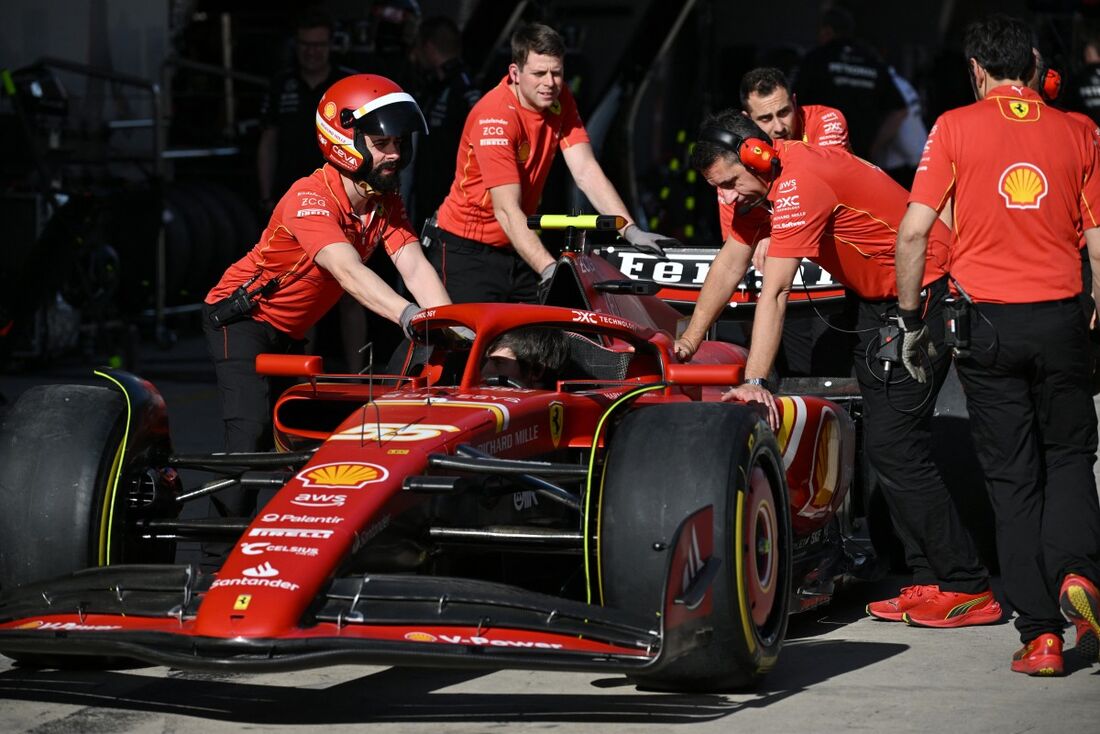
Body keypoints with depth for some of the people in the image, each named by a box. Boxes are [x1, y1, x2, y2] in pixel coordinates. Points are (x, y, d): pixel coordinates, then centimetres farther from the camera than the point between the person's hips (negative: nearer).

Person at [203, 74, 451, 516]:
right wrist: (411, 317, -58)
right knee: (253, 431, -22)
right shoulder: (310, 198, -30)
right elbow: (349, 272, -44)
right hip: (239, 318, -8)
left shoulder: (386, 203, -6)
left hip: (291, 331, 8)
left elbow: (415, 267, -19)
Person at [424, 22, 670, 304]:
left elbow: (586, 172, -10)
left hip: (518, 249, 7)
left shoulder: (559, 100, -3)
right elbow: (507, 210, -30)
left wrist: (630, 230, -24)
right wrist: (549, 269, -40)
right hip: (468, 249, -6)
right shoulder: (494, 118, -24)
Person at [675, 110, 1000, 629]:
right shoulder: (761, 179, 4)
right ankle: (930, 581, 12)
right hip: (876, 300, 10)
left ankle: (967, 590, -9)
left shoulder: (800, 183, -26)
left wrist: (755, 383, -33)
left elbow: (774, 293, -30)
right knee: (884, 443, 9)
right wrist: (689, 340, 12)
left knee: (893, 445, -13)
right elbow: (733, 260, 13)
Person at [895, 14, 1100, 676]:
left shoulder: (955, 128, -2)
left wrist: (912, 317, 6)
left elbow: (914, 231, -6)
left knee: (1014, 478, 7)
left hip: (988, 323, -1)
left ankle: (1040, 635, 3)